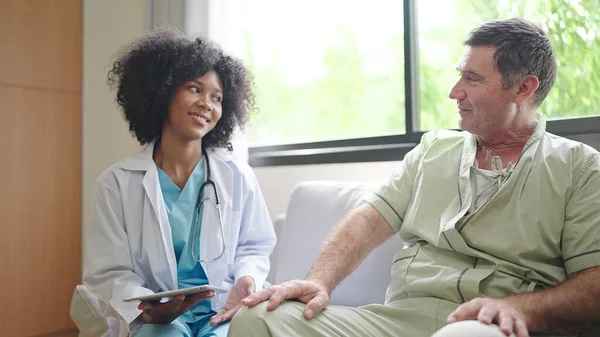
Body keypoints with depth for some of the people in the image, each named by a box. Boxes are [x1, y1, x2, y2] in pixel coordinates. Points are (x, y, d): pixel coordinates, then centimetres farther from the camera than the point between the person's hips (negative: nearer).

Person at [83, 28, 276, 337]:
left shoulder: (238, 177, 1)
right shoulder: (117, 184, -3)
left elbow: (252, 248, 10)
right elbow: (109, 274, -2)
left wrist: (246, 281, -12)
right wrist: (148, 310, -21)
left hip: (223, 311, 2)